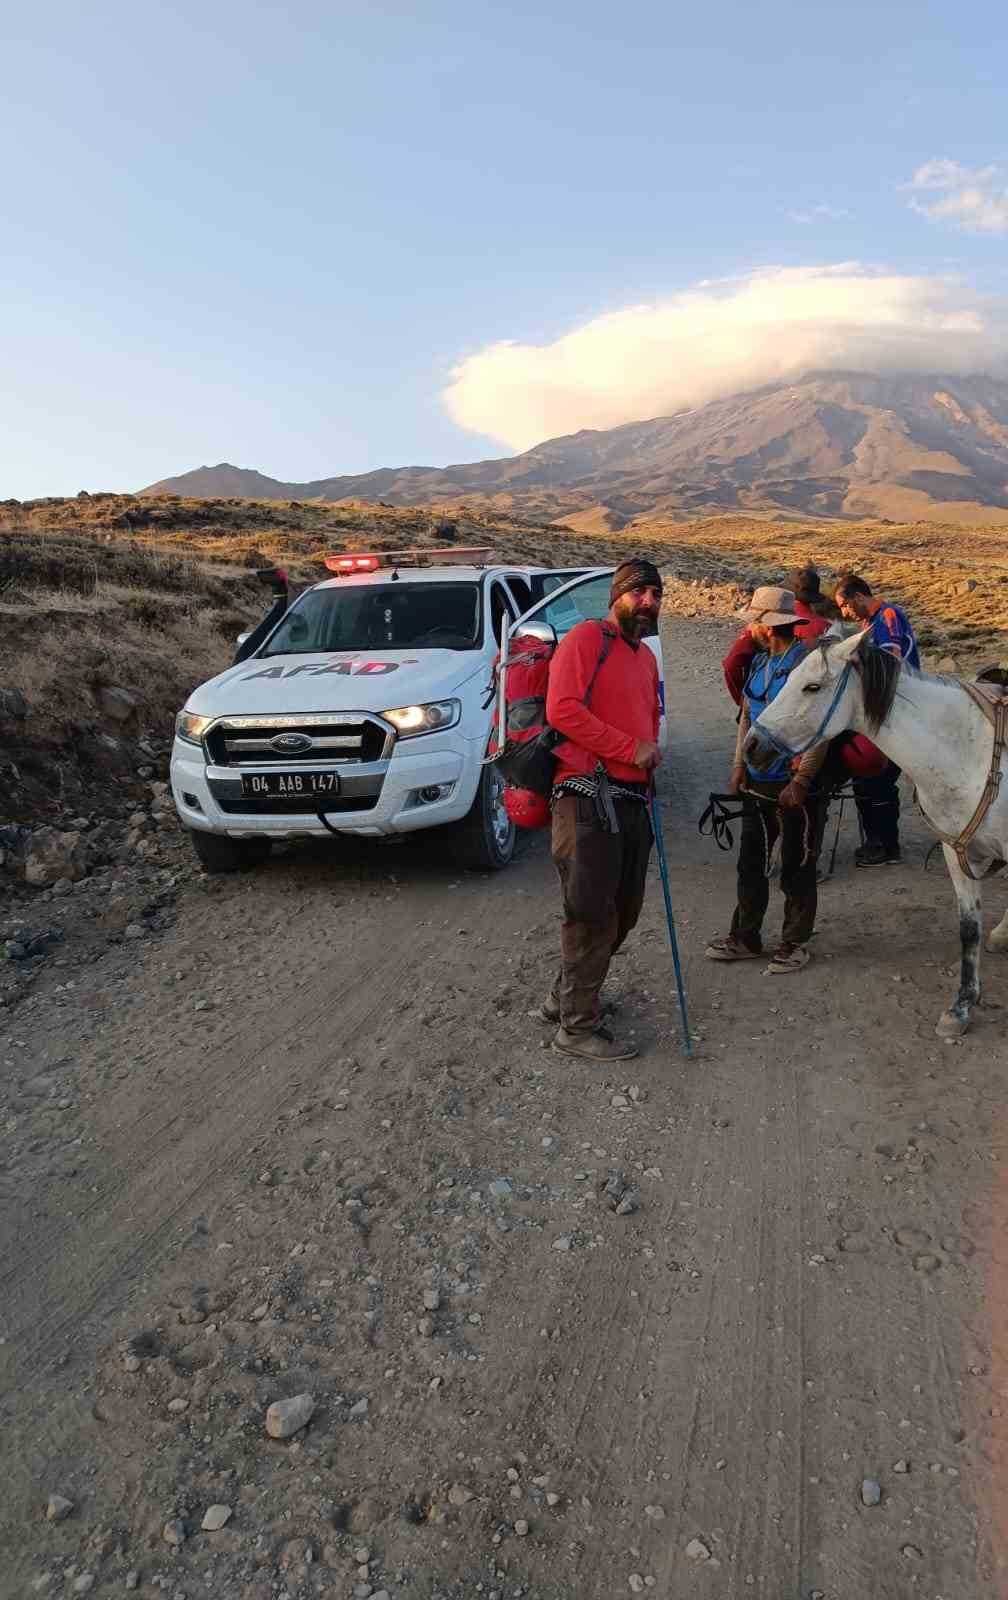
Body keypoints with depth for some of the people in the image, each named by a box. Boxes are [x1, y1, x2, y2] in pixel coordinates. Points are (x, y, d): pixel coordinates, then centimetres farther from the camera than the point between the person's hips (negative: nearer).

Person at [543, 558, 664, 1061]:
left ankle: (567, 995, 32)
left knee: (623, 910, 15)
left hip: (632, 798, 9)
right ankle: (578, 1026, 10)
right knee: (593, 913, -4)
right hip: (588, 796, -9)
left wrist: (650, 753, 15)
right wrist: (630, 748, -16)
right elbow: (562, 709, -18)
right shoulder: (586, 638, -6)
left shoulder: (647, 658, 20)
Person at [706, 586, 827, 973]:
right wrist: (740, 764, 6)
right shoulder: (760, 662, 9)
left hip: (793, 785, -8)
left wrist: (801, 781, -20)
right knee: (750, 864, 14)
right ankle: (745, 938, 27)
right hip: (757, 782, 8)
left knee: (796, 868, 7)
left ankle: (794, 943, 21)